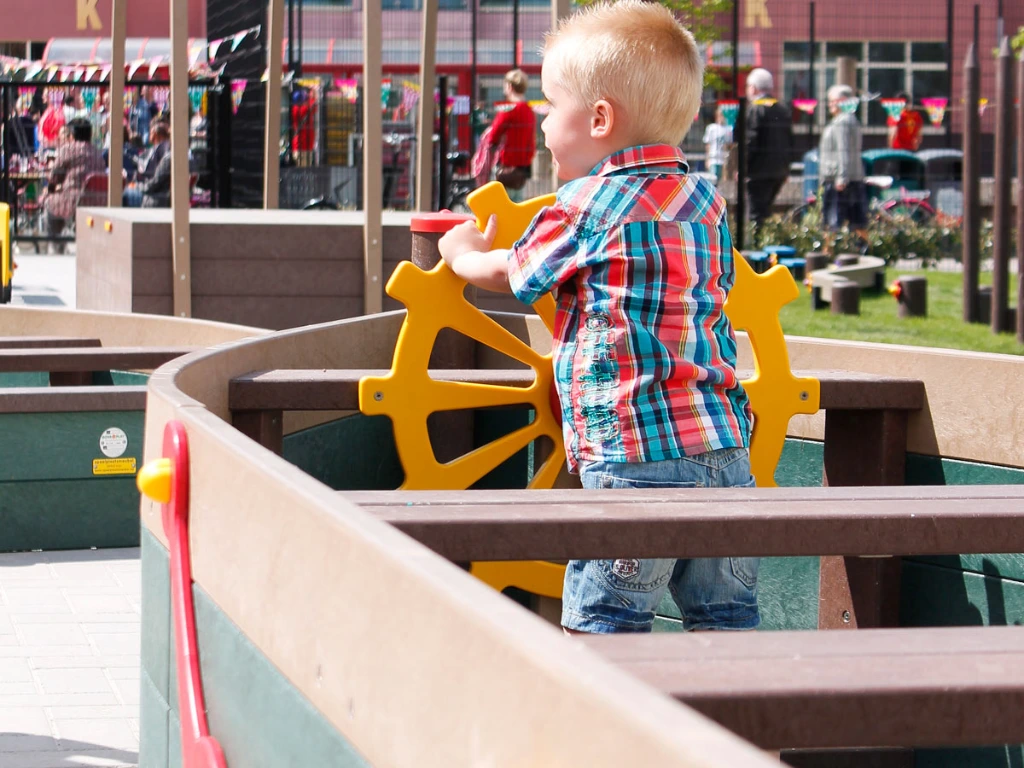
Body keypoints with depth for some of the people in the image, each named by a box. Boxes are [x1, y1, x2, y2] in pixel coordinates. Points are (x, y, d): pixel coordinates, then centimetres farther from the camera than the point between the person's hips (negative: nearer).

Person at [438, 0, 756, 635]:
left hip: (637, 454, -7)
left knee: (602, 623, -4)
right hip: (726, 446, 7)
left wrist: (464, 253, 33)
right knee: (726, 618, 10)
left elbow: (508, 274, 10)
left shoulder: (585, 205, -5)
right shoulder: (706, 200, 14)